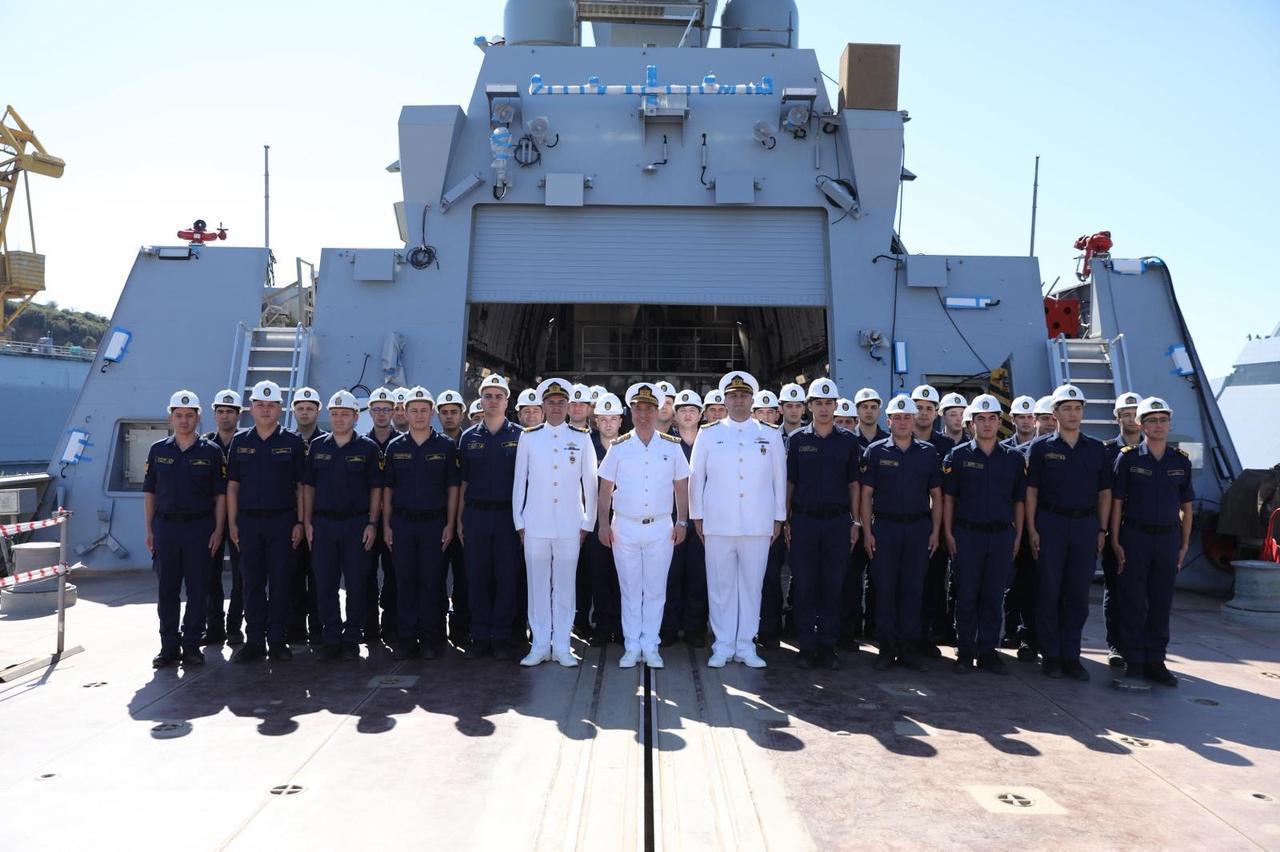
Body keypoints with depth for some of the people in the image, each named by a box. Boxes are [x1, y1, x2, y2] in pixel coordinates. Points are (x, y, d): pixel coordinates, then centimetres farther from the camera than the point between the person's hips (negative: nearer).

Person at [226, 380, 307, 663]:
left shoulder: (293, 442, 2)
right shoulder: (240, 441, 8)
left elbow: (301, 486, 1)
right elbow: (232, 486, 9)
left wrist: (300, 522, -5)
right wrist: (232, 523, 2)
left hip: (282, 520, -2)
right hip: (249, 522, 2)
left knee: (280, 583, 2)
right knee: (252, 584, 6)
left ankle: (278, 641, 11)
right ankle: (254, 641, 15)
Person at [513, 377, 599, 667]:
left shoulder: (581, 437, 6)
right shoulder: (528, 437, 7)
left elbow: (590, 482, 7)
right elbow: (519, 481, 9)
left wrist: (588, 523, 4)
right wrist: (519, 522, 5)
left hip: (570, 524, 0)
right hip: (536, 524, 1)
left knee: (565, 584, 4)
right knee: (538, 584, 4)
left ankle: (562, 645, 12)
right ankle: (540, 645, 14)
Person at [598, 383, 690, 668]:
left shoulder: (672, 446, 4)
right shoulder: (618, 447, 3)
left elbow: (681, 486, 8)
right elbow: (605, 488, 6)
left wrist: (682, 522, 3)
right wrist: (604, 523, 0)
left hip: (660, 528, 0)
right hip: (625, 527, 0)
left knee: (655, 590, 4)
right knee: (630, 590, 5)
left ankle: (650, 647, 13)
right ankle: (631, 647, 13)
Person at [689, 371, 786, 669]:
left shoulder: (770, 435, 7)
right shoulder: (709, 434, 6)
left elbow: (779, 478, 9)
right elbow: (696, 477, 8)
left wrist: (778, 518, 7)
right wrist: (697, 516, 6)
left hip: (758, 524, 1)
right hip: (718, 524, 0)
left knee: (752, 585, 5)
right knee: (720, 586, 3)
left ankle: (745, 645, 15)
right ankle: (723, 646, 13)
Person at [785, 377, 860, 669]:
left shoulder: (848, 441, 6)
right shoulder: (797, 440, 5)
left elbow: (853, 484, 8)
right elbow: (789, 483, 7)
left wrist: (855, 522, 3)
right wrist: (786, 522, 2)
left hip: (837, 521, 0)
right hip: (804, 521, 0)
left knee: (833, 587, 4)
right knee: (804, 587, 2)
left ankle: (828, 646, 13)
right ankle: (807, 647, 10)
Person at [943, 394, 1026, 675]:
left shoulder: (1014, 458, 8)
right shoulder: (957, 455, 2)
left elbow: (1019, 501, 11)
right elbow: (948, 498, 2)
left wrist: (1018, 535, 5)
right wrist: (948, 533, -4)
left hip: (1002, 536, 2)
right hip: (967, 535, -2)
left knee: (994, 597, 7)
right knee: (966, 596, 2)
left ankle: (987, 651, 17)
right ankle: (965, 652, 11)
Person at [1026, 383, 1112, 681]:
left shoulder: (1097, 449, 10)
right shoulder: (1042, 447, 2)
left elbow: (1104, 492, 12)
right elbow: (1031, 491, 0)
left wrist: (1102, 529, 4)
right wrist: (1031, 530, -7)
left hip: (1086, 525, 3)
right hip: (1050, 524, -2)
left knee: (1078, 594, 5)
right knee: (1049, 592, 1)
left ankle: (1071, 655, 14)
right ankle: (1050, 655, 10)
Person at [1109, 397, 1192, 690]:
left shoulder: (1181, 461, 7)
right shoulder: (1127, 458, -3)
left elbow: (1186, 506, 11)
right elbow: (1116, 503, -3)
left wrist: (1184, 544, 7)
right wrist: (1115, 542, -8)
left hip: (1168, 538, 3)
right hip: (1134, 537, -3)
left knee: (1161, 603, 9)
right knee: (1132, 603, -1)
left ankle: (1155, 661, 20)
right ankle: (1133, 663, 6)